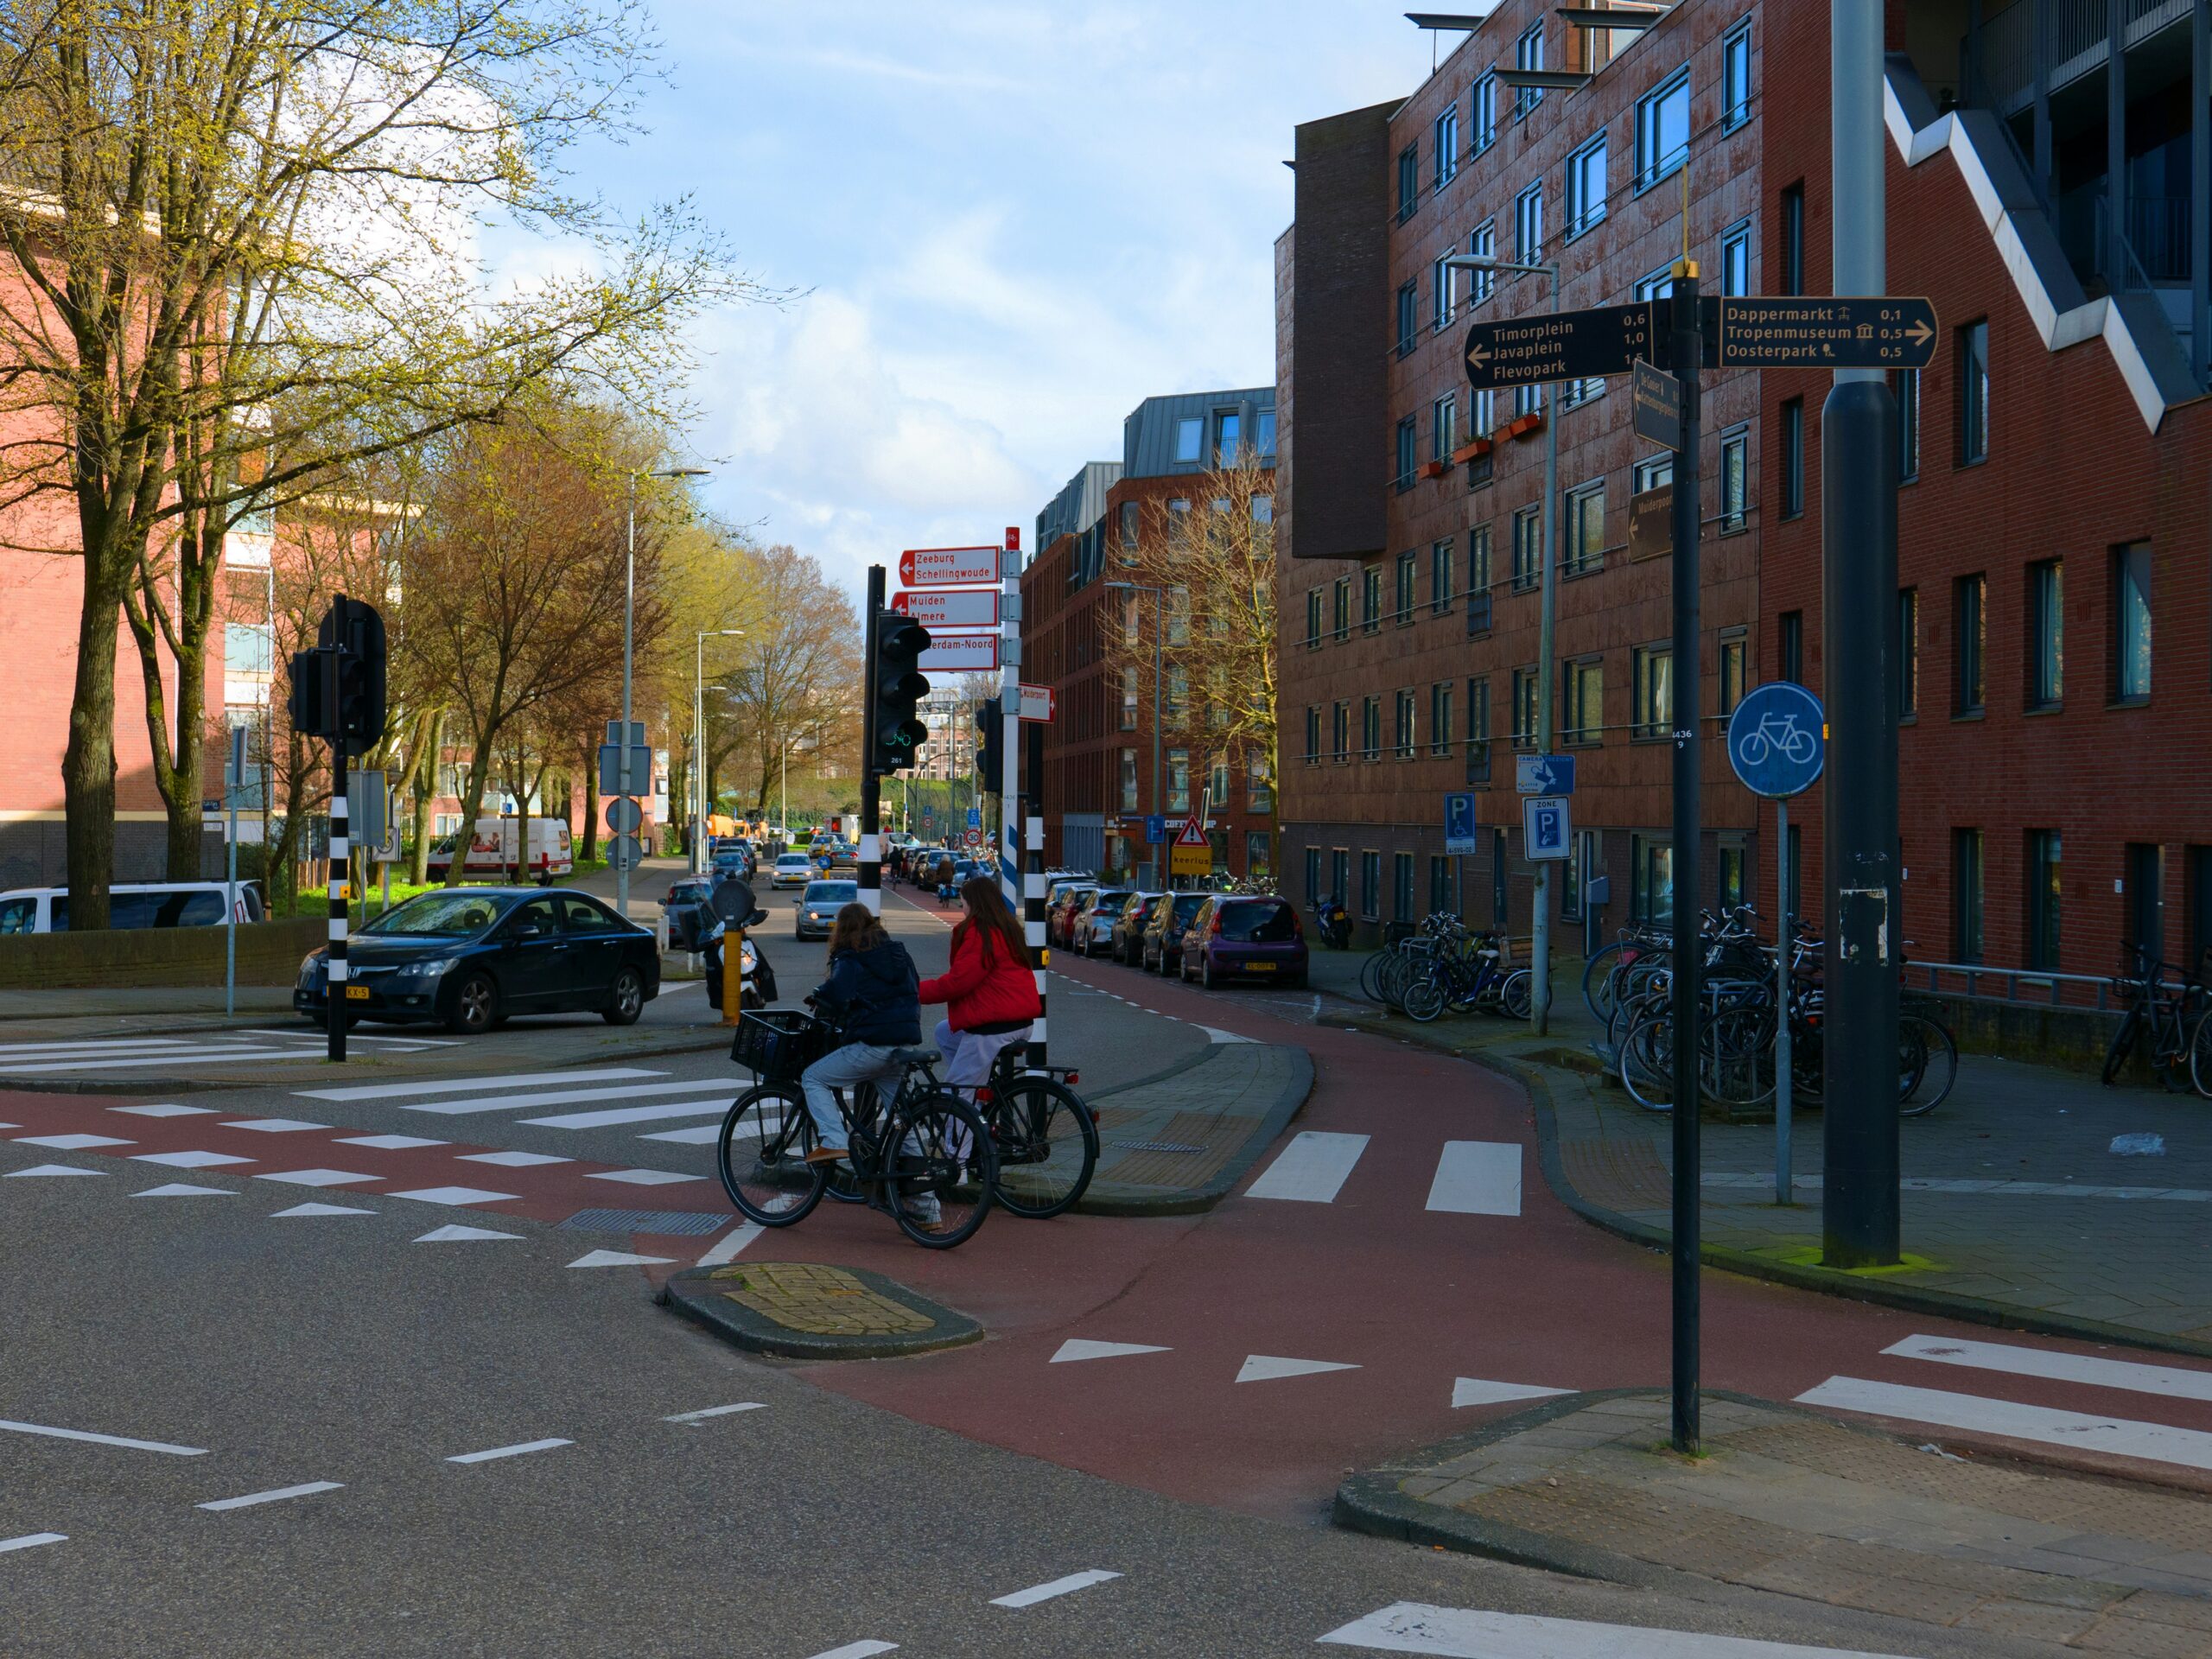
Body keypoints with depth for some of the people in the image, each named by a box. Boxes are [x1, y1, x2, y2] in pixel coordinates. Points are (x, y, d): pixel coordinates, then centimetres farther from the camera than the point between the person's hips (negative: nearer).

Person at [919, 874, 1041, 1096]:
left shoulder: (978, 931, -13)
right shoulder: (1007, 928, 17)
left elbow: (957, 982, -16)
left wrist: (916, 991, -5)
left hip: (995, 1026, -10)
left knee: (958, 1093, -4)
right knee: (945, 1032, 27)